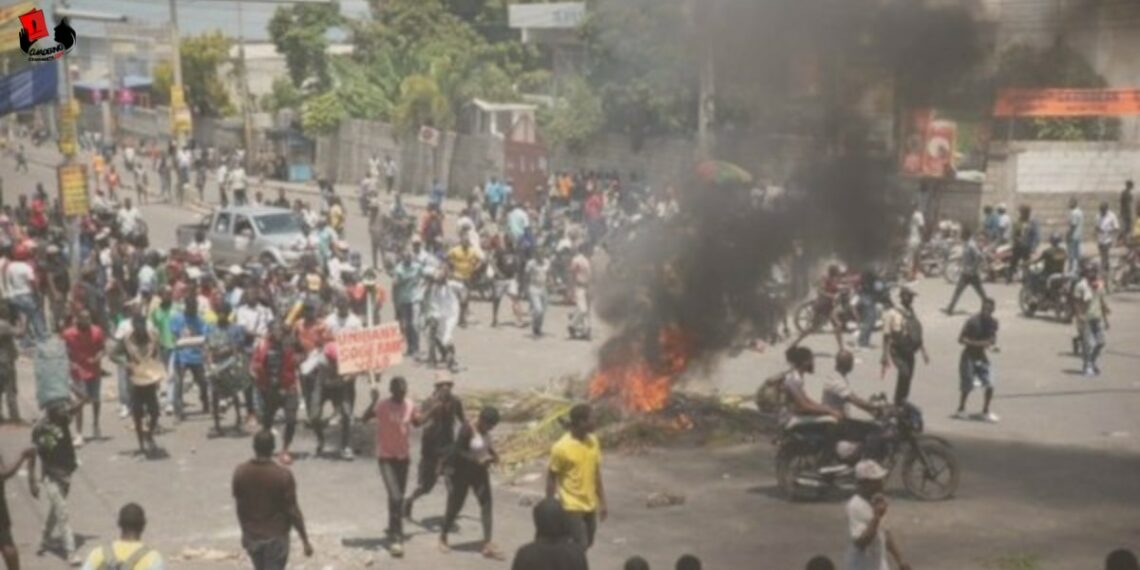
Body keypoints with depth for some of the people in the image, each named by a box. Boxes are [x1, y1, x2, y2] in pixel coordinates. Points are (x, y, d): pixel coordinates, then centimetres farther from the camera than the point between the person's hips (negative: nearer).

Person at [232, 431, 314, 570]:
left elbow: (240, 507, 3)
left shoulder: (240, 472, -9)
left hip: (251, 535, 4)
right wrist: (305, 540, -6)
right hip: (276, 537, -4)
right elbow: (292, 511, -16)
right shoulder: (283, 475, -21)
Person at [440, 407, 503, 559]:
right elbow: (458, 451, -25)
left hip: (479, 472, 7)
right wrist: (478, 460, -31)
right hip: (462, 472, -7)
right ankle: (443, 537, 31)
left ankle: (487, 544, -8)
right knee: (455, 506, 6)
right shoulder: (467, 430, -22)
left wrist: (493, 455, -2)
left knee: (487, 503, -7)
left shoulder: (485, 431, 3)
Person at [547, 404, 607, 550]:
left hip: (590, 505, 7)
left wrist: (602, 503, 11)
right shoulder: (561, 447, -20)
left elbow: (596, 473, 9)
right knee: (580, 546, -9)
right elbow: (551, 478, -11)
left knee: (587, 544, 17)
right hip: (572, 507, -7)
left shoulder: (593, 442, 0)